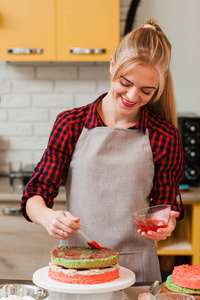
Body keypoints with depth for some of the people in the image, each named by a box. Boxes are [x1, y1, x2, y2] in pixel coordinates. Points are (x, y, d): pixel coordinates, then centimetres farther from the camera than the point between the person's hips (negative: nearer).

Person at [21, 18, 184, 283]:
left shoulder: (164, 137, -1)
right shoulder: (71, 124, -1)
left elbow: (167, 204, 6)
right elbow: (35, 194, -2)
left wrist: (165, 225, -16)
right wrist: (47, 217, -23)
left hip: (137, 271, -1)